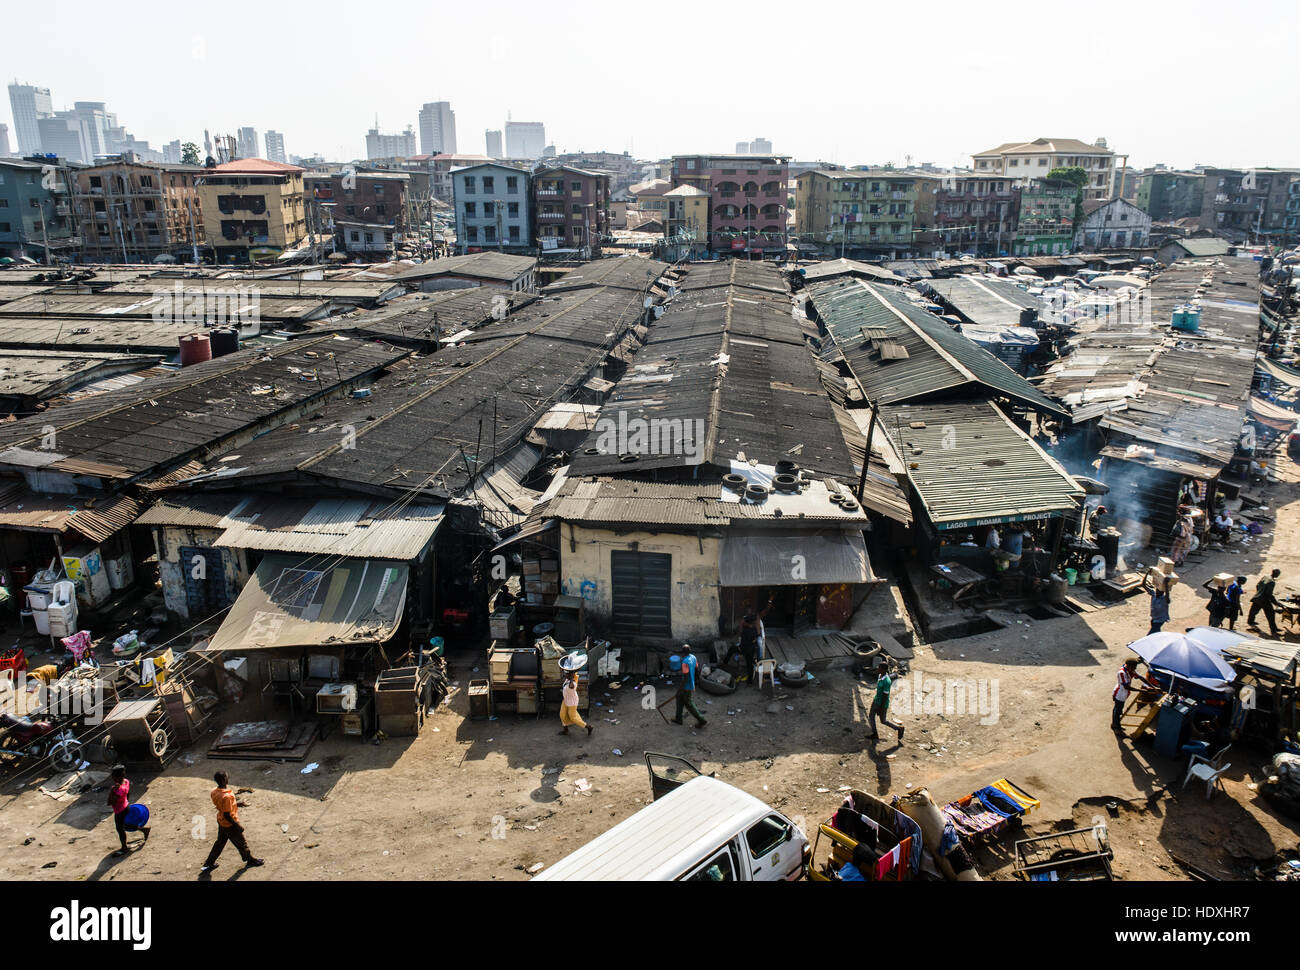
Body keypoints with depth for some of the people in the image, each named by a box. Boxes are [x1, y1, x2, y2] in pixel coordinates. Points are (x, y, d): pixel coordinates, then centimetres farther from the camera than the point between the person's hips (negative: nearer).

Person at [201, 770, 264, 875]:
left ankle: (209, 864, 39)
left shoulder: (214, 792, -10)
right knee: (241, 842, 16)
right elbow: (227, 815, -30)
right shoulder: (226, 796, -37)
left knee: (220, 842, 27)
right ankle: (250, 859, 37)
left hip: (221, 822, 8)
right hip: (229, 824, -8)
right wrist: (237, 826, -19)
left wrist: (237, 804, 16)